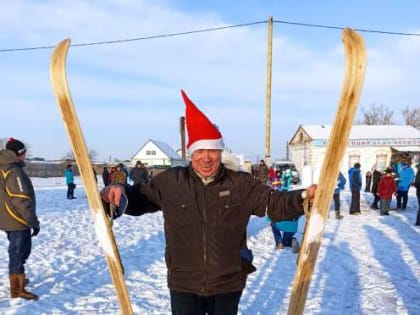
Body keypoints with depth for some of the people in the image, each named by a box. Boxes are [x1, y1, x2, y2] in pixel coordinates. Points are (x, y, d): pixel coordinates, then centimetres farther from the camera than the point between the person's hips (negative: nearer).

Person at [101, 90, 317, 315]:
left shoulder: (241, 184, -6)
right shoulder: (170, 182, -4)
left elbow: (275, 203, -7)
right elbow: (140, 199, 5)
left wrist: (303, 197, -26)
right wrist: (122, 192, -17)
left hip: (227, 285, 0)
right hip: (184, 285, 0)